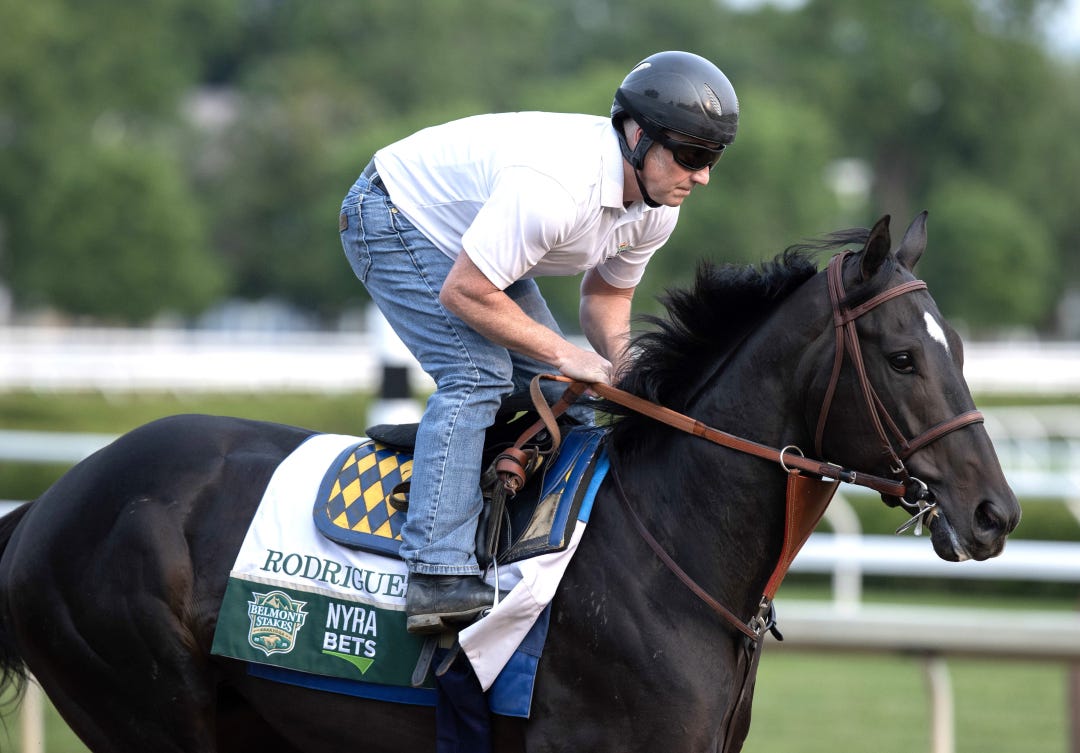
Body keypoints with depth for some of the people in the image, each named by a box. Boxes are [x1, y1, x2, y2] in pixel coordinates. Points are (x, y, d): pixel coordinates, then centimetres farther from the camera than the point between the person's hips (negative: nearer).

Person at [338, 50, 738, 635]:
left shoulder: (656, 207, -11)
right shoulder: (553, 189, -40)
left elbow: (606, 294, 5)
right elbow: (463, 293, -34)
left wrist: (622, 358, -16)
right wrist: (564, 355, -28)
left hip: (468, 234, 9)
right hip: (393, 221, -9)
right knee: (477, 376, -23)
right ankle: (437, 576, -30)